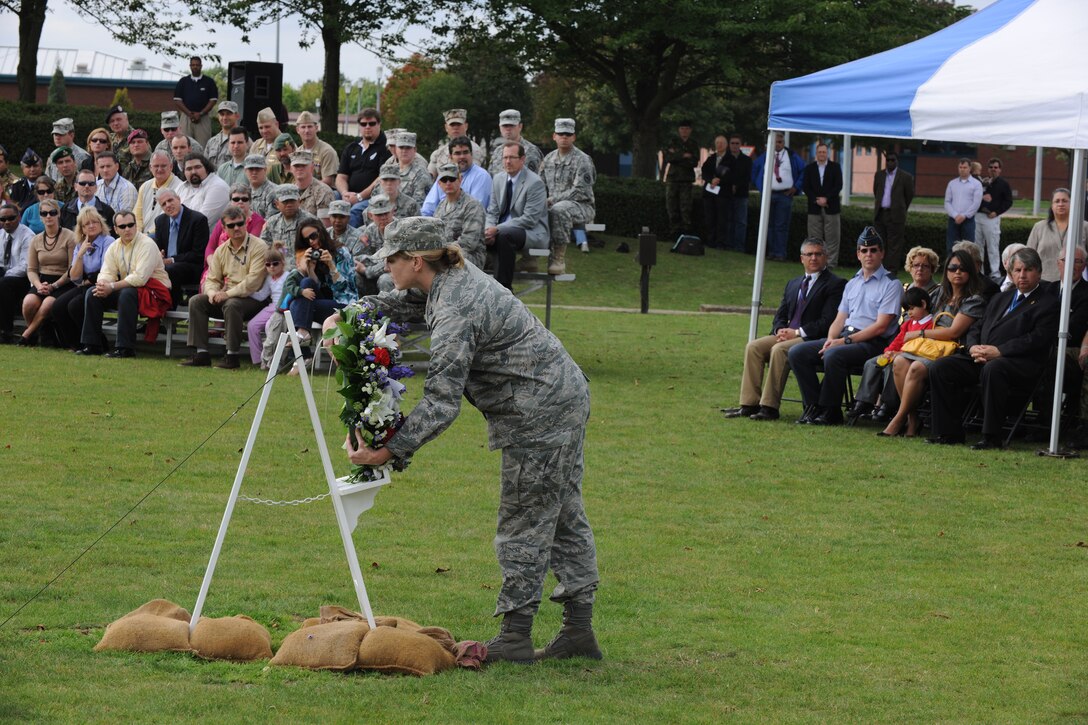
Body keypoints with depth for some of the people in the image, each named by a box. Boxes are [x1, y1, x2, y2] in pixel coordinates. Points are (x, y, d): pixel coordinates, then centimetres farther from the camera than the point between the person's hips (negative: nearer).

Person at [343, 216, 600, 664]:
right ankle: (579, 630, 17)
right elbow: (401, 304, 26)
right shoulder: (457, 276, 6)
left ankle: (515, 636, 3)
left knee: (524, 525, -3)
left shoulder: (454, 313, -24)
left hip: (539, 416, -11)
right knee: (564, 517, 13)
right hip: (567, 396, 11)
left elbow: (442, 402, -29)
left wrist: (388, 451, -29)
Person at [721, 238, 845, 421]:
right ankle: (749, 404, -19)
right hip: (787, 335, 7)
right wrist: (780, 330, -5)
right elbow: (780, 315, 19)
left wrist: (797, 332, -16)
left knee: (779, 350, -33)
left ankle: (770, 407, -32)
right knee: (753, 347, -16)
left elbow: (828, 322, -11)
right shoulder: (793, 284, 22)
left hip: (811, 339, -7)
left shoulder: (835, 284, -2)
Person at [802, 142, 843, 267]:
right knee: (815, 237, 1)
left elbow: (838, 186, -2)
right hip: (814, 208, 2)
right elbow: (805, 187, 4)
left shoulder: (835, 167, 4)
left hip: (831, 207, -2)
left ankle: (831, 262, 0)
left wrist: (826, 199, -12)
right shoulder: (809, 168, 10)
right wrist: (816, 200, -9)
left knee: (831, 237, -3)